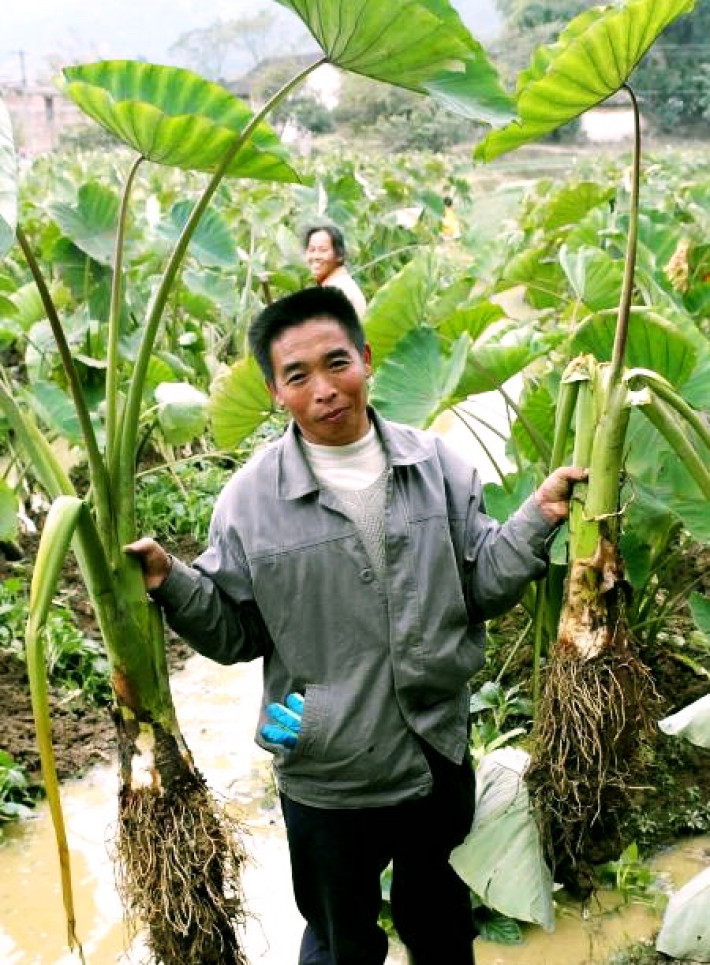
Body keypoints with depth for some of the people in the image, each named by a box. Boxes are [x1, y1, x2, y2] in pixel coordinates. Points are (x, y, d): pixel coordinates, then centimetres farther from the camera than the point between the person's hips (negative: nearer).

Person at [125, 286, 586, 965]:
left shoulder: (436, 465, -5)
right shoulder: (251, 498, -12)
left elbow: (482, 587, -1)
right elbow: (235, 633, -6)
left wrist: (538, 517, -13)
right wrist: (171, 584, -22)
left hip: (440, 757, 3)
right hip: (327, 777, -2)